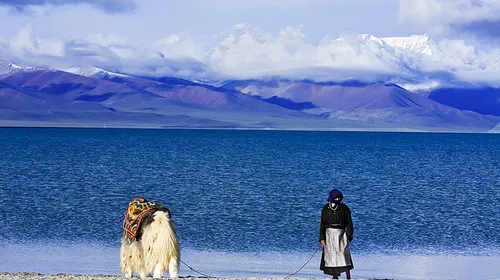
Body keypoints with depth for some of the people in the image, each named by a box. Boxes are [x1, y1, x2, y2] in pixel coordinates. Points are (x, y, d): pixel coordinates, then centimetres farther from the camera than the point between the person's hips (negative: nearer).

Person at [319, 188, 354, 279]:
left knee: (343, 253, -11)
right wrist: (322, 237, 0)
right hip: (330, 234, 3)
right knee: (331, 254, 2)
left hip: (341, 233, -3)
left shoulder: (344, 208, -2)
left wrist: (349, 235, -9)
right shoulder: (326, 208, 4)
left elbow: (349, 222, -1)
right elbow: (323, 223, 6)